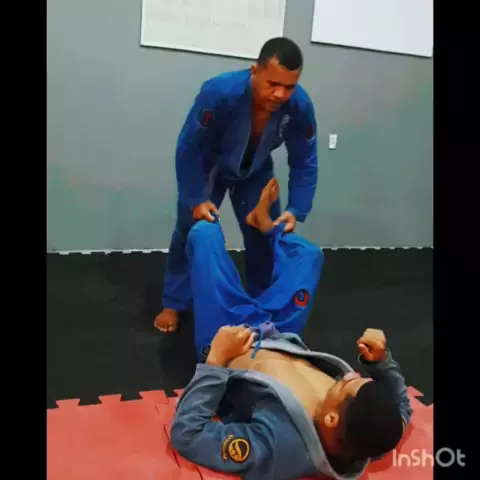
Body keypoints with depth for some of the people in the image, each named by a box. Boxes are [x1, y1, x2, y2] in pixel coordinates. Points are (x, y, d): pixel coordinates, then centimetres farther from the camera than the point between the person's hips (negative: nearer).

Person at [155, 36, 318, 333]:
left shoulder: (300, 107, -31)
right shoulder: (218, 93, -40)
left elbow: (304, 164, -18)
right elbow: (188, 148, -28)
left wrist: (296, 210, -28)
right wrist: (196, 199, -29)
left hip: (256, 172, 3)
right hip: (208, 168, -2)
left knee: (265, 237, 2)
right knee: (191, 231, -1)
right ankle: (174, 304, 17)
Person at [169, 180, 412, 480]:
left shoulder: (273, 448, -45)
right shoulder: (371, 437, -29)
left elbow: (185, 435, -35)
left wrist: (215, 360, -39)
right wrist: (382, 361, -23)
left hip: (227, 347, -3)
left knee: (205, 231, 1)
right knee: (309, 253, 15)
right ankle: (263, 221, 50)